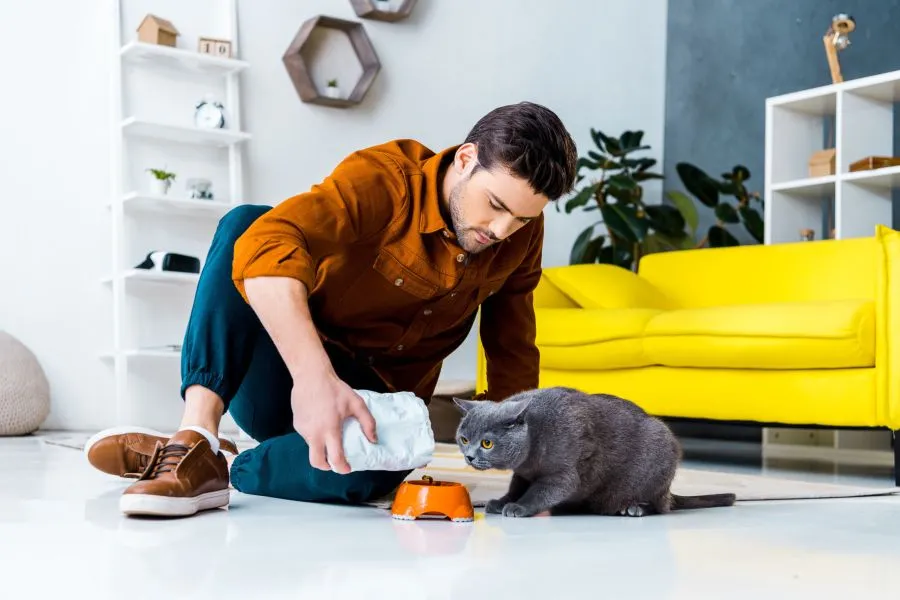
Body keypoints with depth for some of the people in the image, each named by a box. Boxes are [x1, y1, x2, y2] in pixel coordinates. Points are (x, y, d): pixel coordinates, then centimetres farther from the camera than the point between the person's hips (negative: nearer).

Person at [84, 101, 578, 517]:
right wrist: (314, 376, -50)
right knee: (243, 223, -28)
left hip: (375, 401, 2)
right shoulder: (384, 178, -19)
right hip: (290, 381, -2)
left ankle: (230, 469, -17)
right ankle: (197, 438, -38)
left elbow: (513, 350, 6)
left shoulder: (521, 234, -3)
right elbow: (266, 247, -37)